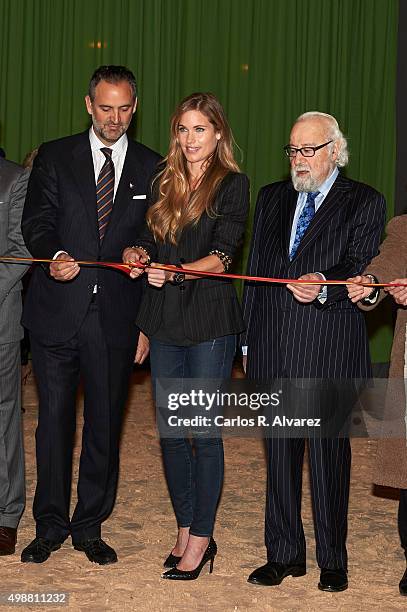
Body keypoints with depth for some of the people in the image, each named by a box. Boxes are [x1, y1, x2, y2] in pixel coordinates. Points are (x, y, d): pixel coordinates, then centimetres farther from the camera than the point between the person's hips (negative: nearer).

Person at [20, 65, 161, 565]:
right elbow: (37, 222, -2)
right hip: (56, 313, 0)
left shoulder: (152, 168, 6)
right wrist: (55, 255, -25)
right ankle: (50, 526, 21)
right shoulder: (55, 157, 5)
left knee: (105, 424, 7)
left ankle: (90, 527, 22)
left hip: (116, 317, 1)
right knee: (54, 419, 6)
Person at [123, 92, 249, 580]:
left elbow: (222, 254, -12)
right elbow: (146, 240, 13)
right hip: (164, 319, 5)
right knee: (171, 430, 9)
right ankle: (185, 530, 21)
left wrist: (176, 272, -27)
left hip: (209, 320, -5)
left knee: (205, 431, -1)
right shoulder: (163, 183, 14)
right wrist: (135, 256, -10)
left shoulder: (232, 184, -3)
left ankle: (200, 540, 8)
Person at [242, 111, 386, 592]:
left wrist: (323, 282, -31)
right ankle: (284, 555, 21)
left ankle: (333, 560, 15)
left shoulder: (363, 202, 1)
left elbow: (362, 268, -10)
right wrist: (248, 341, 15)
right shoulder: (271, 198, 16)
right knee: (279, 453, 10)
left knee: (329, 453, 2)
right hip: (273, 348, 4)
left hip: (329, 349, -4)